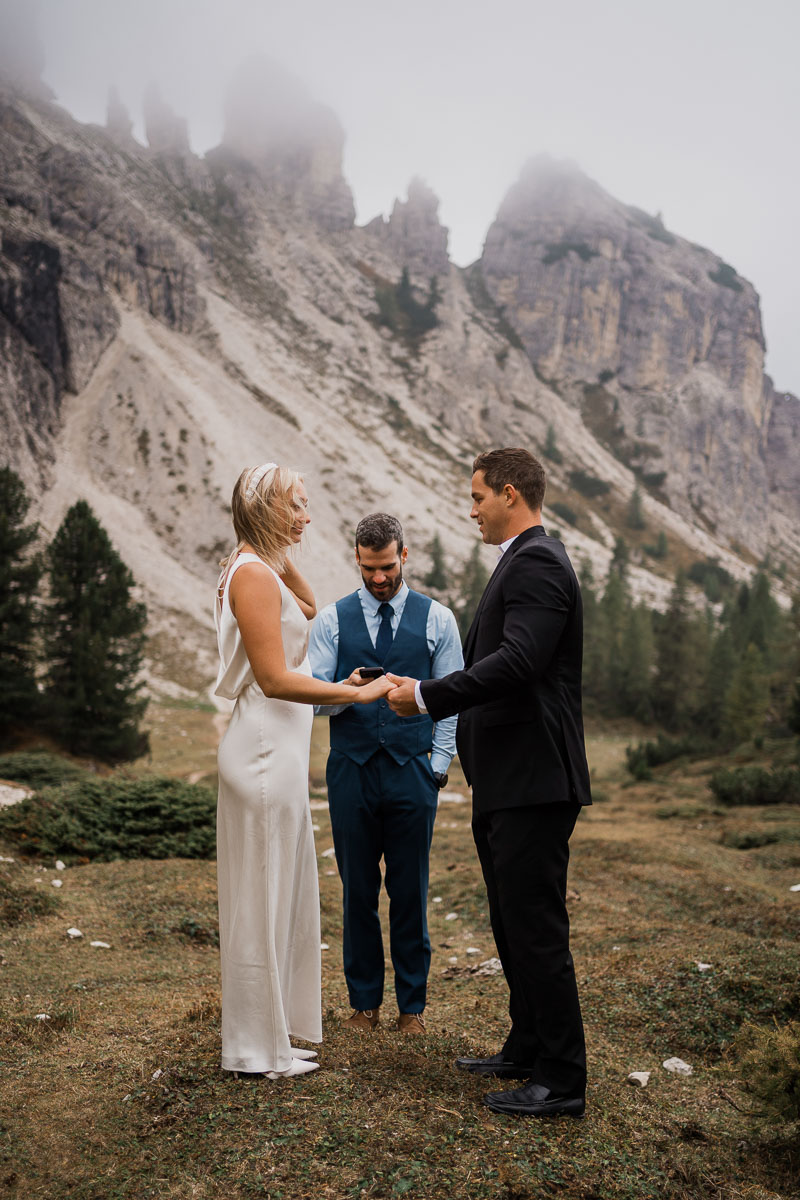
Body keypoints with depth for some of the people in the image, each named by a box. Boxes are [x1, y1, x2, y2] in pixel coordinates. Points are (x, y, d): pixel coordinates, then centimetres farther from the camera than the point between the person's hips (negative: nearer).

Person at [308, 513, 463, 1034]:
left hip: (413, 770, -1)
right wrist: (345, 691, -19)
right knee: (358, 890, 7)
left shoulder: (437, 618, 5)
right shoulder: (332, 619, 6)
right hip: (351, 770, 1)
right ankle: (364, 1001, 22)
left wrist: (437, 765, -1)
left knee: (411, 890, 5)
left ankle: (412, 1004, 19)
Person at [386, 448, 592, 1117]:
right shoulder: (524, 561, 18)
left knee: (537, 929, -3)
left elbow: (517, 663, -27)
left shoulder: (537, 562, -15)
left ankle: (562, 1080, 9)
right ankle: (527, 1050, 33)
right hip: (506, 784, 11)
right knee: (512, 924, 19)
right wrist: (421, 692, 14)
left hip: (533, 783, -11)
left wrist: (428, 696, -22)